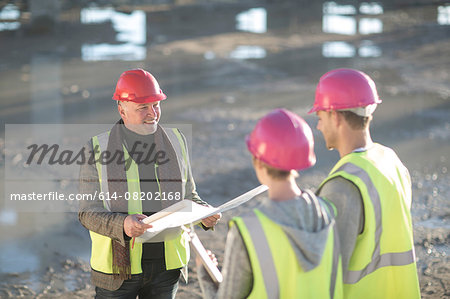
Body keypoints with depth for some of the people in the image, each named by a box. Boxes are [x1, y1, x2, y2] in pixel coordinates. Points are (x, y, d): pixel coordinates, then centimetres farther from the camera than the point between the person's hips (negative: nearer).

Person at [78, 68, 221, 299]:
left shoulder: (175, 141, 8)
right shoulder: (98, 148, -4)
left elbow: (188, 195, 16)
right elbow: (88, 212, -8)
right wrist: (122, 225, -28)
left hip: (166, 266, 3)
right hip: (119, 266, -3)